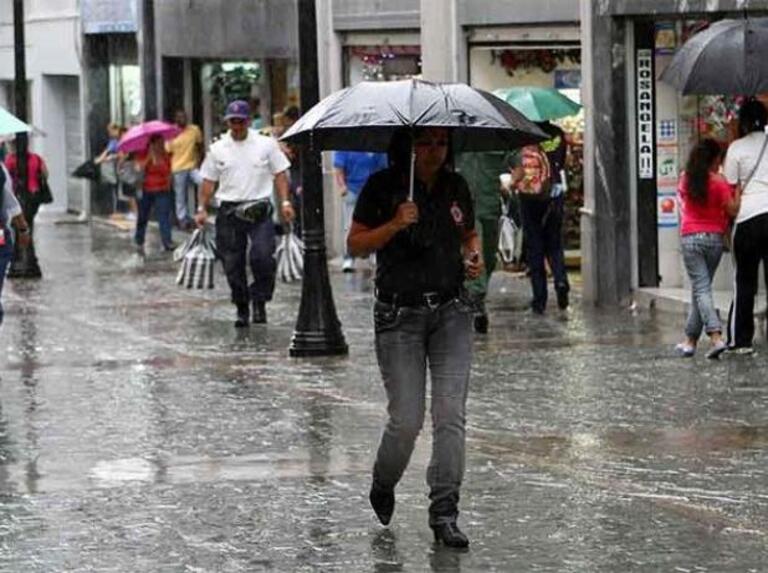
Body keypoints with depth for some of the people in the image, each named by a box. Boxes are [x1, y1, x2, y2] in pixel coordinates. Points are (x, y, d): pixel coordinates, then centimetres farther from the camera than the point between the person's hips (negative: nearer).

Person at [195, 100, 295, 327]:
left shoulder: (266, 145, 5)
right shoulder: (218, 150, 8)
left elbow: (280, 174, 6)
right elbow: (208, 181, 12)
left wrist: (285, 201, -3)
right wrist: (202, 209, 5)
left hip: (259, 209, -2)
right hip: (229, 212, 2)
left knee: (263, 257, -17)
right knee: (233, 263, 4)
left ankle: (259, 301, -1)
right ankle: (241, 308, 16)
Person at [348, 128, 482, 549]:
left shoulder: (456, 187, 8)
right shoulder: (382, 187, -5)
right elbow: (354, 245, -5)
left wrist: (474, 257, 2)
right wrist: (394, 225, -20)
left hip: (451, 312, 3)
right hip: (399, 314, -3)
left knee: (450, 415, -7)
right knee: (406, 420, -5)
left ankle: (444, 514, -2)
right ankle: (382, 487, 25)